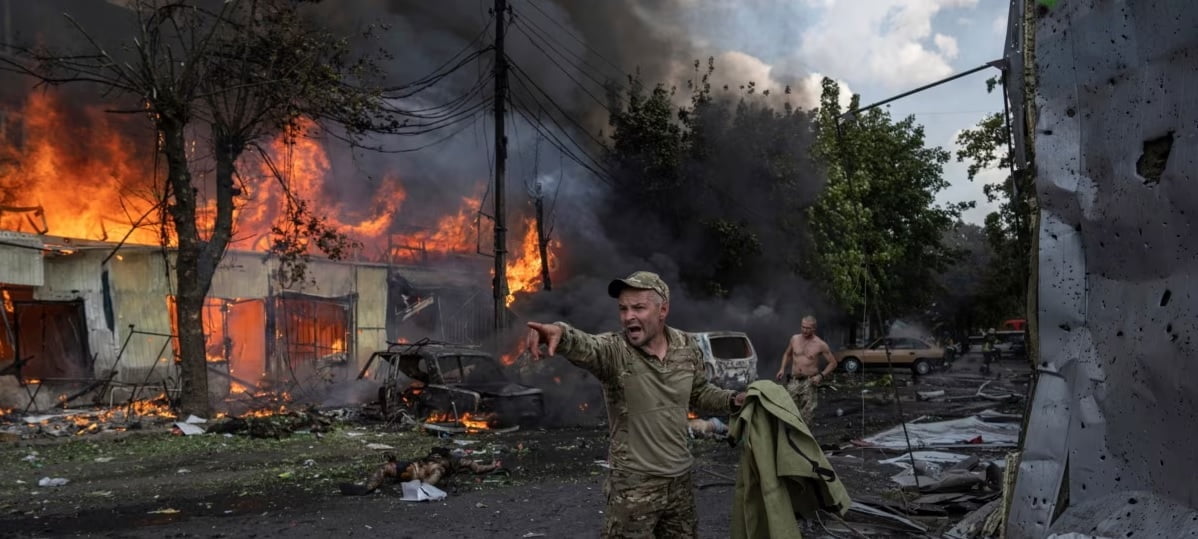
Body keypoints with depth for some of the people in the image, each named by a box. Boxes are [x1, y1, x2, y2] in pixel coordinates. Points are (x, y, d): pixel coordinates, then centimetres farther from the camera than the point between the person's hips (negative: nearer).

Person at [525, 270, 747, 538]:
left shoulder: (687, 347, -2)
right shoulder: (614, 350, -17)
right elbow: (584, 346, -41)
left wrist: (733, 400, -4)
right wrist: (560, 333, -63)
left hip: (680, 478, 5)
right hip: (633, 484, -4)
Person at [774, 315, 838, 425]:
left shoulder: (820, 345, -6)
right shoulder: (794, 339, 4)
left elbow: (833, 363, 1)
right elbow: (787, 354, 22)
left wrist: (821, 375, -11)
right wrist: (782, 369, 8)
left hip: (809, 383, -3)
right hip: (793, 381, 3)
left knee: (806, 416, -1)